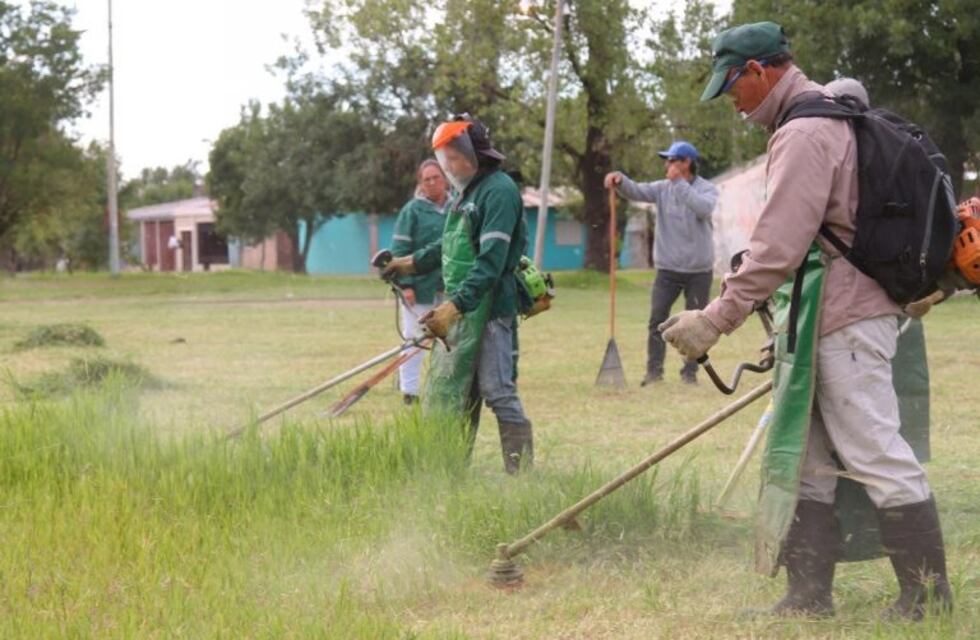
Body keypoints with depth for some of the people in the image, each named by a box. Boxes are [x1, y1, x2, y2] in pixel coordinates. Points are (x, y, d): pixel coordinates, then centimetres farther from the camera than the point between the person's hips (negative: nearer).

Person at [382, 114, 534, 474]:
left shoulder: (499, 191, -15)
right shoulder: (464, 192, 15)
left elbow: (491, 262, -23)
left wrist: (454, 306, -29)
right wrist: (413, 263, 31)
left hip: (488, 307, -10)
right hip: (458, 307, 10)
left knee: (498, 392, -9)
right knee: (456, 392, 14)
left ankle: (522, 474, -6)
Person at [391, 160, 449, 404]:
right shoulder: (413, 210, -5)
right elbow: (399, 249, -7)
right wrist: (405, 284, -14)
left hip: (448, 288, 4)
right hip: (419, 287, -4)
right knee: (413, 339, 3)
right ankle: (409, 392, 9)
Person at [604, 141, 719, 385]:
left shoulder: (707, 189, -5)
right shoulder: (663, 188, 4)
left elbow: (703, 209, -26)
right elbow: (635, 192, -8)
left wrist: (679, 182, -24)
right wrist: (620, 180, -29)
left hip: (699, 269, -2)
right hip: (667, 268, 2)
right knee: (657, 319, -2)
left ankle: (690, 372, 13)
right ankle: (654, 370, 3)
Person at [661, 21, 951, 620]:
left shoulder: (805, 133, -16)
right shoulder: (835, 119, 17)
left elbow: (779, 245, -23)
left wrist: (717, 319, -21)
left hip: (844, 323, -11)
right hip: (825, 320, 11)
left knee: (877, 455, -5)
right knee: (804, 461, 11)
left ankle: (928, 594, 3)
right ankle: (808, 596, 14)